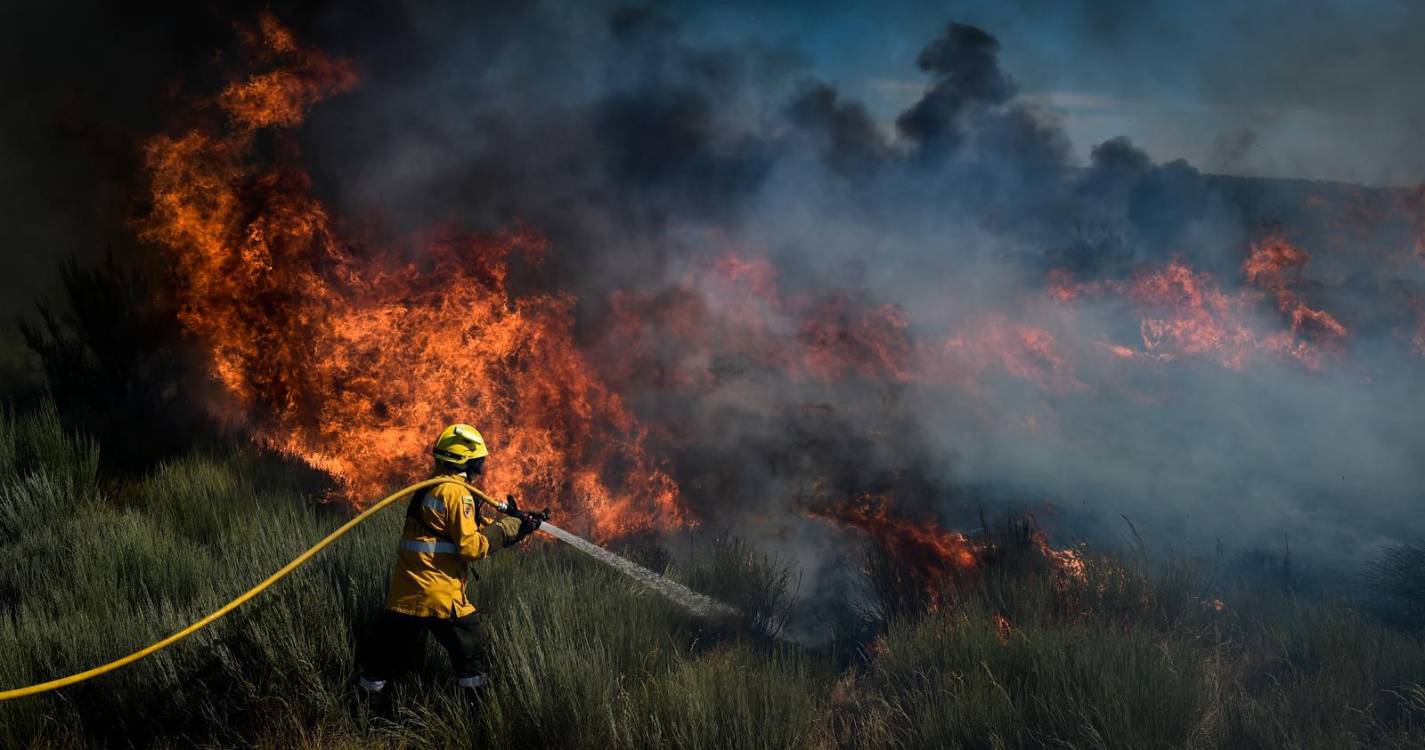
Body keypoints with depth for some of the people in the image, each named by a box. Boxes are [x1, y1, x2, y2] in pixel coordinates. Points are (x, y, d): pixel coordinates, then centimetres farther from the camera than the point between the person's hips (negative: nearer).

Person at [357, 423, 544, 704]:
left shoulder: (430, 488, 18)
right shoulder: (456, 493, -12)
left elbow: (469, 530, 21)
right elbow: (472, 546, -14)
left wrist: (514, 522, 18)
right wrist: (508, 527, -3)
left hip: (406, 593, 8)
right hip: (439, 593, -8)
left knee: (390, 652, 11)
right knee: (467, 651, 7)